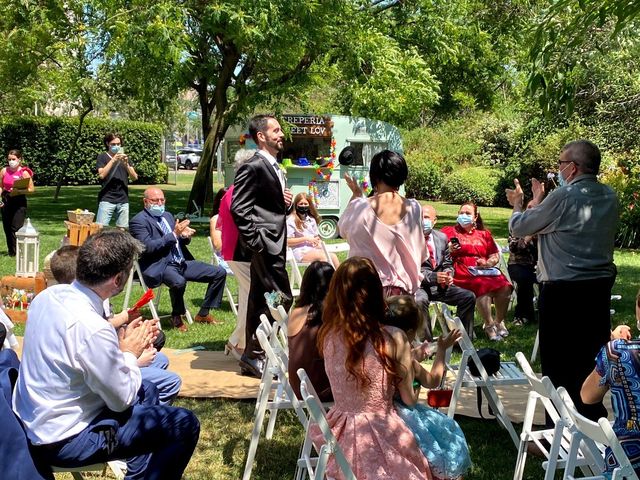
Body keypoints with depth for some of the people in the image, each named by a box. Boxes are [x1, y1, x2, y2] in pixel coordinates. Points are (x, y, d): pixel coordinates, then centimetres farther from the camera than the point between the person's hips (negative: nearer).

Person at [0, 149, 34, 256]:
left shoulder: (24, 173, -7)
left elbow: (31, 189, -8)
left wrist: (18, 191, -19)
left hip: (19, 201, -5)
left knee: (16, 228, -12)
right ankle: (11, 250, 21)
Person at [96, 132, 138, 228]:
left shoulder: (125, 157, 16)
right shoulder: (102, 157, 5)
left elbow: (134, 177, 8)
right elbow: (101, 175, -11)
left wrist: (126, 164, -8)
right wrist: (113, 160, -14)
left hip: (123, 200, 4)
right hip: (107, 199, -4)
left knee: (122, 229, 3)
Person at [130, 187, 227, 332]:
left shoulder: (167, 215, 19)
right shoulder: (139, 221, -6)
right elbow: (147, 247, -20)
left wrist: (185, 236, -1)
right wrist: (174, 234, -20)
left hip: (181, 262, 8)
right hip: (159, 266, -8)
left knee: (220, 273, 0)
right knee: (179, 282, -40)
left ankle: (203, 314, 10)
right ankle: (176, 316, -10)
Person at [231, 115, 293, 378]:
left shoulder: (275, 168, 18)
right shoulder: (253, 167, -12)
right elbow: (239, 209, -18)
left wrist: (286, 202, 8)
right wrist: (256, 243, -19)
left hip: (275, 244, 10)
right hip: (265, 243, -10)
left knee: (260, 301, 12)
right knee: (282, 298, -10)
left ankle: (253, 357, 19)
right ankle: (255, 355, -2)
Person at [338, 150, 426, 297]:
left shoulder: (360, 207, -12)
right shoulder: (414, 209, -4)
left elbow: (343, 229, 11)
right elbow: (421, 255, 5)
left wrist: (355, 194, 16)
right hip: (402, 289, 2)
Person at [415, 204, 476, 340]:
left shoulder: (442, 237, 12)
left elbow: (448, 264, 18)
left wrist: (448, 275, -6)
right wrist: (433, 277, -23)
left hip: (440, 286, 6)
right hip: (419, 286, -6)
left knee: (469, 297, -9)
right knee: (420, 300, -37)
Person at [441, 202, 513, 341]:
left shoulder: (484, 234, 22)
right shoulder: (449, 232, 11)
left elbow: (495, 256, 19)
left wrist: (487, 263, -2)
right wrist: (449, 251, -16)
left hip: (484, 271, 4)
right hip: (462, 273, -4)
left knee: (504, 285, -24)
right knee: (483, 286, -33)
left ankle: (499, 322, -6)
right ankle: (489, 325, -21)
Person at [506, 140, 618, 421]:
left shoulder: (563, 197, -16)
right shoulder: (609, 197, 5)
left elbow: (518, 228, -6)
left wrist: (518, 205, 15)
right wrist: (539, 202, 23)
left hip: (563, 291, -7)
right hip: (600, 288, 7)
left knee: (558, 365, 5)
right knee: (592, 359, 16)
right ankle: (593, 419, 26)